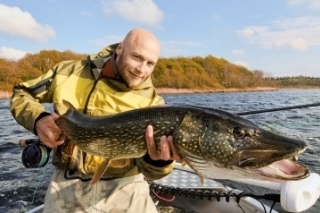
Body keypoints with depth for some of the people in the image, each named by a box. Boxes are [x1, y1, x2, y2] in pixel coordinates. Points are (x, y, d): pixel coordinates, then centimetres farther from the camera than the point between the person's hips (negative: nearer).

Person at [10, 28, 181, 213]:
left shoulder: (152, 102, -8)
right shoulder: (70, 73, -5)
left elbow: (148, 169, -11)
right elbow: (21, 94, 9)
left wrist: (160, 160, -35)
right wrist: (38, 119, -12)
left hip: (123, 188, 0)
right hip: (67, 186, 1)